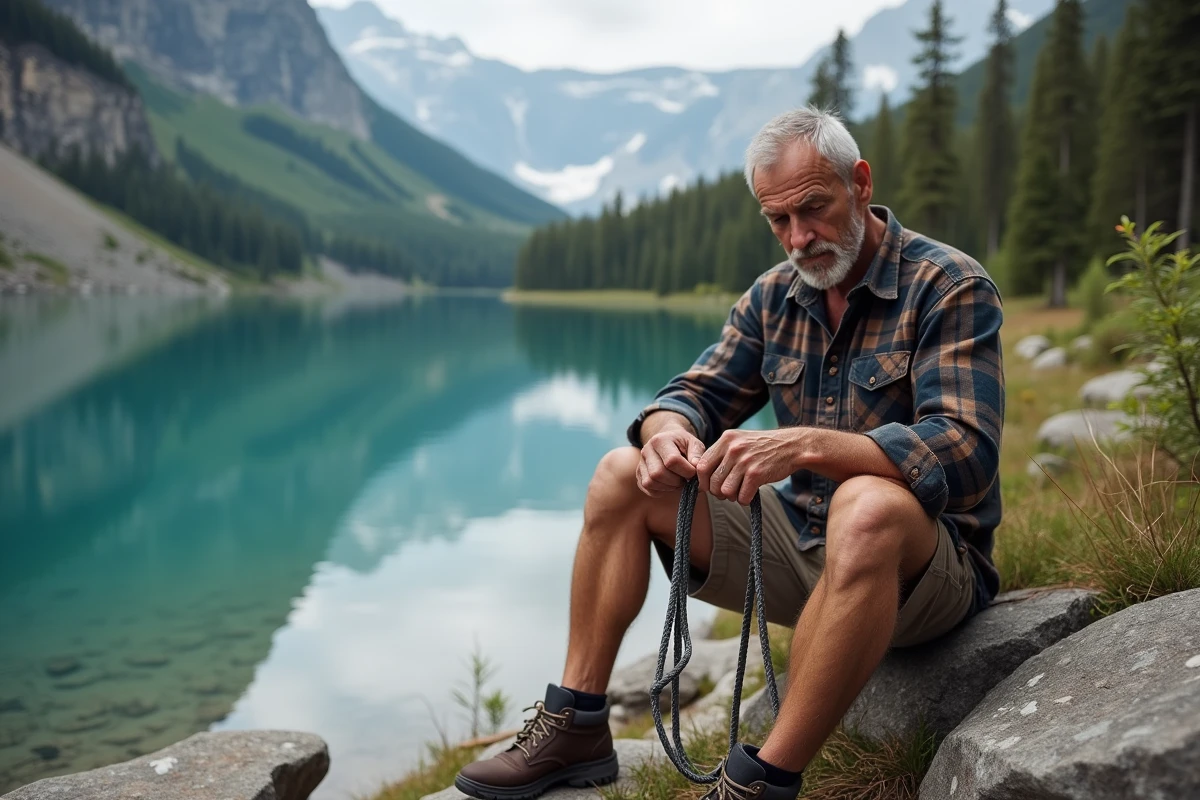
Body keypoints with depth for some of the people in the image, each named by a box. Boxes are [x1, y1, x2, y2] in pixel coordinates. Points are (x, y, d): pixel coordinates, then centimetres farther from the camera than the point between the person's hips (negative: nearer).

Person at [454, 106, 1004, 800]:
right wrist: (667, 430, -19)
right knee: (623, 474, -3)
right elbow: (697, 396, 7)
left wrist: (807, 445, -41)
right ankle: (576, 727, -2)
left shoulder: (952, 287, -13)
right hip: (802, 543, 6)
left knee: (867, 506, -41)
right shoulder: (774, 297, 6)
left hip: (929, 565, -6)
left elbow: (965, 454, -26)